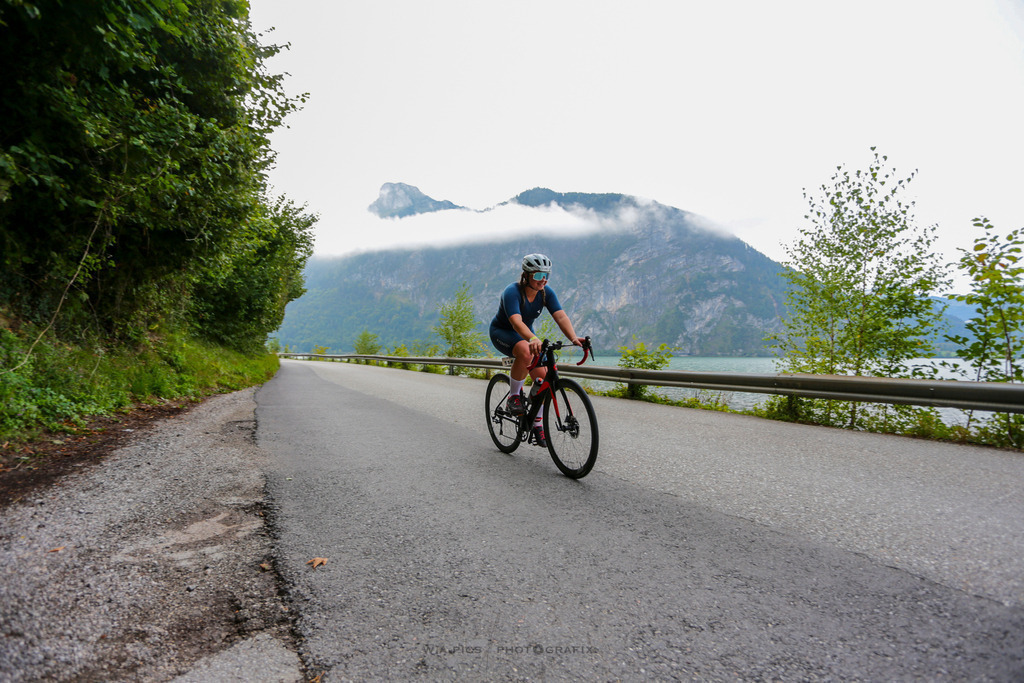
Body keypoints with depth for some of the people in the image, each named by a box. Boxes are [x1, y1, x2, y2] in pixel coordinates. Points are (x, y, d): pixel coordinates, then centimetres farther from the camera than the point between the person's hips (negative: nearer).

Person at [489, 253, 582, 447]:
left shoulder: (546, 293, -13)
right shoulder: (512, 292, -28)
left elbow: (561, 316, -25)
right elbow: (516, 321, -44)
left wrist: (574, 338, -43)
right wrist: (533, 339, -62)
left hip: (526, 335, 5)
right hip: (502, 332, -5)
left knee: (542, 376, -12)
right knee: (525, 352, -39)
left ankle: (537, 424, 4)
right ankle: (514, 395, -16)